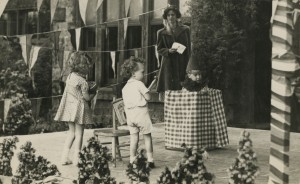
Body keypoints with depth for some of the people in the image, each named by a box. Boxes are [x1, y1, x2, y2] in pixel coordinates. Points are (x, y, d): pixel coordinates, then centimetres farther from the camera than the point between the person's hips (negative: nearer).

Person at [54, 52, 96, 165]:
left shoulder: (69, 77, 6)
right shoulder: (82, 81, -17)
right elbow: (87, 98, -12)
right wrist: (93, 93, 7)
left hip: (69, 107, 7)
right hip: (79, 108, -7)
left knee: (71, 132, 16)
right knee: (79, 134, 3)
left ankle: (65, 157, 14)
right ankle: (76, 159, 7)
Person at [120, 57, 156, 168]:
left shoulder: (125, 87, 11)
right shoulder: (139, 84, -9)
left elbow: (125, 104, 13)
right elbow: (148, 97, -12)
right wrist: (147, 92, 7)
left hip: (130, 114, 5)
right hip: (141, 112, -5)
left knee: (133, 137, 9)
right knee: (147, 137, 6)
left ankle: (132, 160, 9)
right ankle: (150, 160, 7)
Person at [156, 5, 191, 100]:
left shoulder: (185, 30, 8)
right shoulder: (162, 33, 6)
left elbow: (188, 49, 9)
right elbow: (159, 49, 9)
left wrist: (188, 65, 1)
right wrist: (168, 50, -12)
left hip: (182, 64, 1)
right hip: (168, 65, -1)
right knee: (169, 90, -7)